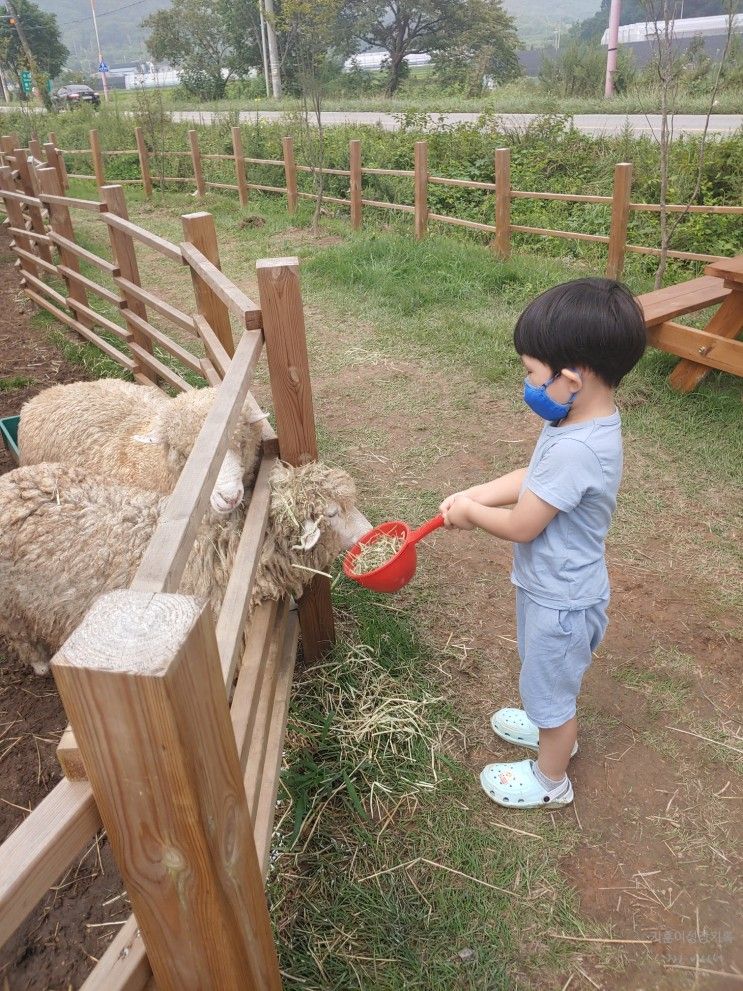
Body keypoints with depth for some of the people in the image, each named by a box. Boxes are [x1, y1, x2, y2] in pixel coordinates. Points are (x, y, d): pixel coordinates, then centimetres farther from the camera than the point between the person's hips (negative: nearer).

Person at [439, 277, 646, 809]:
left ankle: (550, 780, 41)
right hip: (554, 584, 9)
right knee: (552, 675, 32)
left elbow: (520, 526, -27)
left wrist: (470, 512, -10)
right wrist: (472, 495, -4)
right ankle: (555, 728, 59)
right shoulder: (587, 420, -7)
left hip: (560, 597, -9)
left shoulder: (575, 450, -37)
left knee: (550, 686, 16)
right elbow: (531, 479, 5)